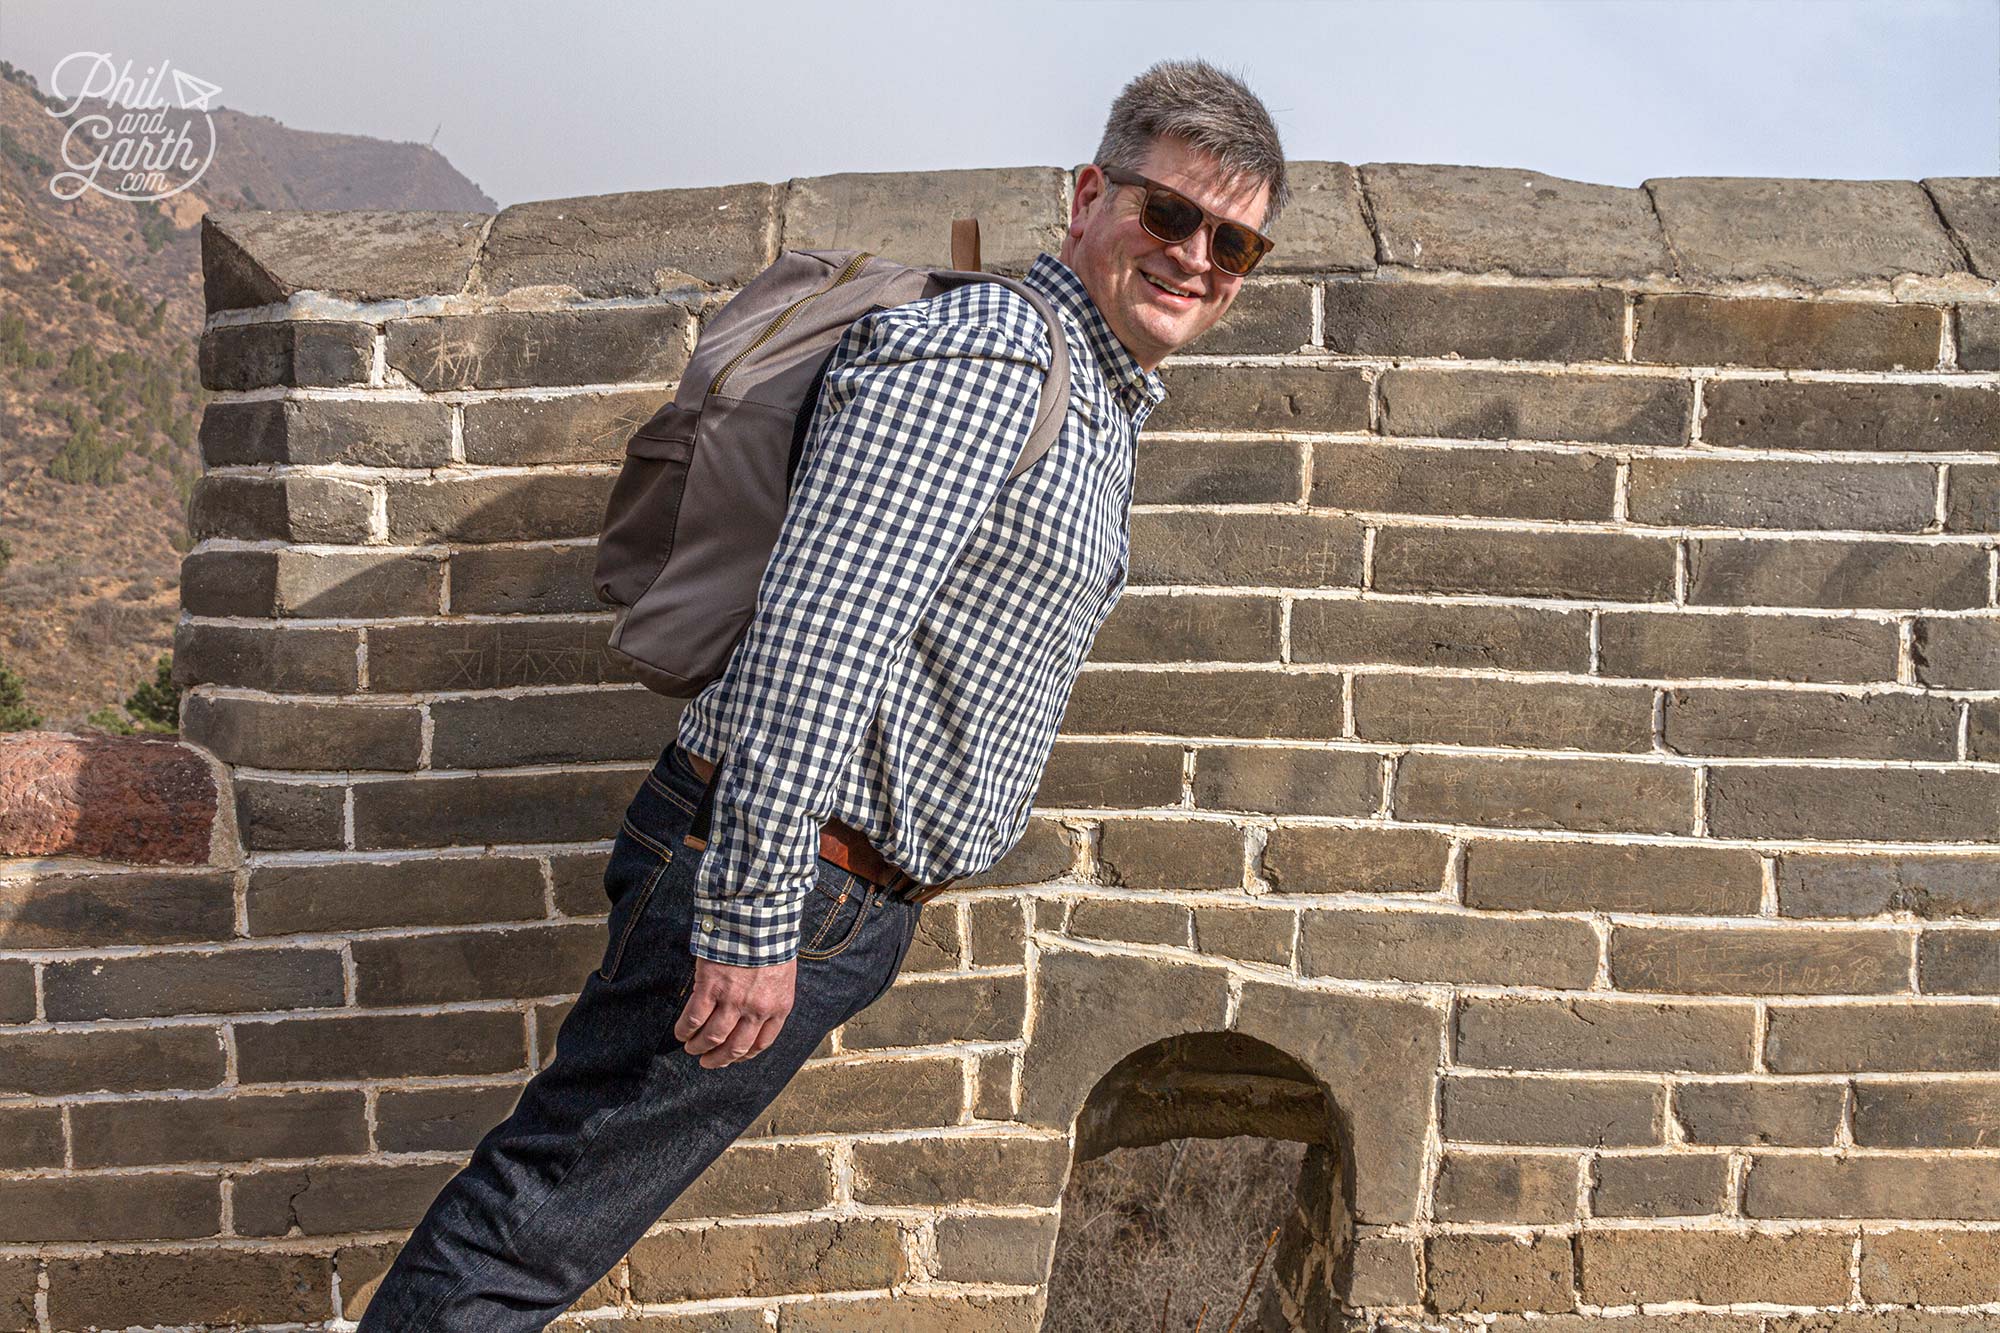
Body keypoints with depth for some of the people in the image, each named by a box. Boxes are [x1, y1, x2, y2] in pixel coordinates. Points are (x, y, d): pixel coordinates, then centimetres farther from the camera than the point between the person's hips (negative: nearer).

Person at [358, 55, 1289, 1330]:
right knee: (533, 1223, -2)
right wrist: (753, 919, -26)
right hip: (773, 888, -9)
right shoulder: (978, 354, -15)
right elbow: (815, 626, -24)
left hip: (856, 910, 10)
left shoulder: (1105, 404, 17)